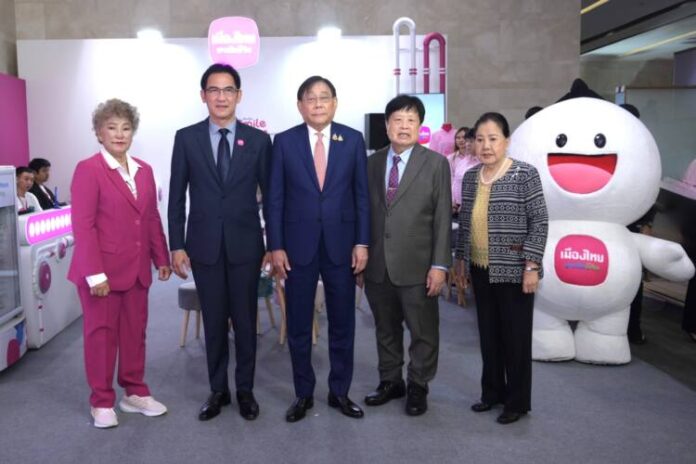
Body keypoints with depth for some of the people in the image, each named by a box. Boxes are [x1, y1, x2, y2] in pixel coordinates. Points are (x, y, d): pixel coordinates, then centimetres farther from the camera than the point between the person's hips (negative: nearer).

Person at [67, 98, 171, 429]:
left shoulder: (144, 171, 10)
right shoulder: (88, 169, -9)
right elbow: (82, 225, -14)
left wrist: (161, 258, 9)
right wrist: (95, 273, -18)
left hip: (136, 268, 6)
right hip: (102, 269, -5)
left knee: (135, 332, 12)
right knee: (101, 334, 6)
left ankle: (134, 393, 26)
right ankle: (102, 402, 19)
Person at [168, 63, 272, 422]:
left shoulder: (258, 140, 1)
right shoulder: (186, 138, 2)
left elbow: (270, 195, 3)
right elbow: (177, 196, 3)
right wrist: (177, 245, -2)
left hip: (245, 244, 0)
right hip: (204, 245, 1)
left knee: (245, 320, 7)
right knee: (214, 322, 9)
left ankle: (245, 390, 23)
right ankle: (218, 390, 24)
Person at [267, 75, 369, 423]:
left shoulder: (353, 140, 2)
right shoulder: (284, 142, 0)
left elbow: (362, 195, 2)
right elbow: (275, 199, 0)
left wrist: (362, 243, -3)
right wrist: (276, 247, -5)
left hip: (341, 245, 1)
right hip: (299, 245, 0)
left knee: (342, 323, 9)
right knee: (298, 325, 8)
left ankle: (340, 392, 24)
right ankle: (303, 394, 23)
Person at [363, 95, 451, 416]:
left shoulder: (436, 163, -2)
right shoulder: (371, 163, 7)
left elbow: (443, 218, -5)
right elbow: (364, 212, 9)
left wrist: (439, 265, -11)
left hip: (417, 267, -3)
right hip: (377, 266, 3)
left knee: (423, 332, 8)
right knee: (385, 329, 16)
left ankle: (418, 387, 26)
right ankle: (390, 381, 32)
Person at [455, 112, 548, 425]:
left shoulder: (525, 174, -9)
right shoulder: (470, 177, 7)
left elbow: (540, 222, -11)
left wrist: (532, 266, -15)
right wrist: (460, 259, 14)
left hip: (513, 270, -5)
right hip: (480, 270, 5)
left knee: (516, 336, 5)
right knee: (488, 333, 14)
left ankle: (517, 401, 19)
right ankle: (492, 391, 29)